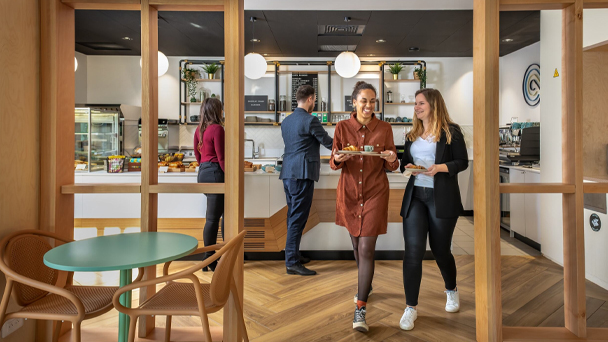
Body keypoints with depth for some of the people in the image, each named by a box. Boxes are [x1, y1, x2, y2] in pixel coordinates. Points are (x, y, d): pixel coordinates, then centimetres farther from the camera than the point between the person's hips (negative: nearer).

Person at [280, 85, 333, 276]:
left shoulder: (286, 121, 14)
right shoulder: (310, 120, -10)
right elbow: (327, 142, -3)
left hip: (288, 174, 9)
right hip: (302, 174, -8)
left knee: (293, 217, 16)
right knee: (298, 218, -6)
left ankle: (293, 255, 27)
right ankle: (292, 263, -3)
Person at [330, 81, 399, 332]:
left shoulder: (385, 129, -2)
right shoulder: (342, 127, -2)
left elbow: (391, 166, 2)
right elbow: (334, 163, 1)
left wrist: (392, 160, -21)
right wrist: (337, 160, -22)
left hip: (375, 193, -2)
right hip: (348, 193, 2)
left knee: (366, 248, -7)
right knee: (357, 244, 17)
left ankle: (360, 308, -1)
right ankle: (367, 285, 44)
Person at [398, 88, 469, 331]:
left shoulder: (451, 131, -2)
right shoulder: (412, 134, 13)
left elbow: (463, 162, -4)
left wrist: (440, 168, -19)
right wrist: (407, 167, -3)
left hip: (442, 198, -3)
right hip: (414, 196, 4)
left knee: (440, 249, 11)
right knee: (413, 251, -5)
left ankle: (452, 291, 42)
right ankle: (411, 308, 4)